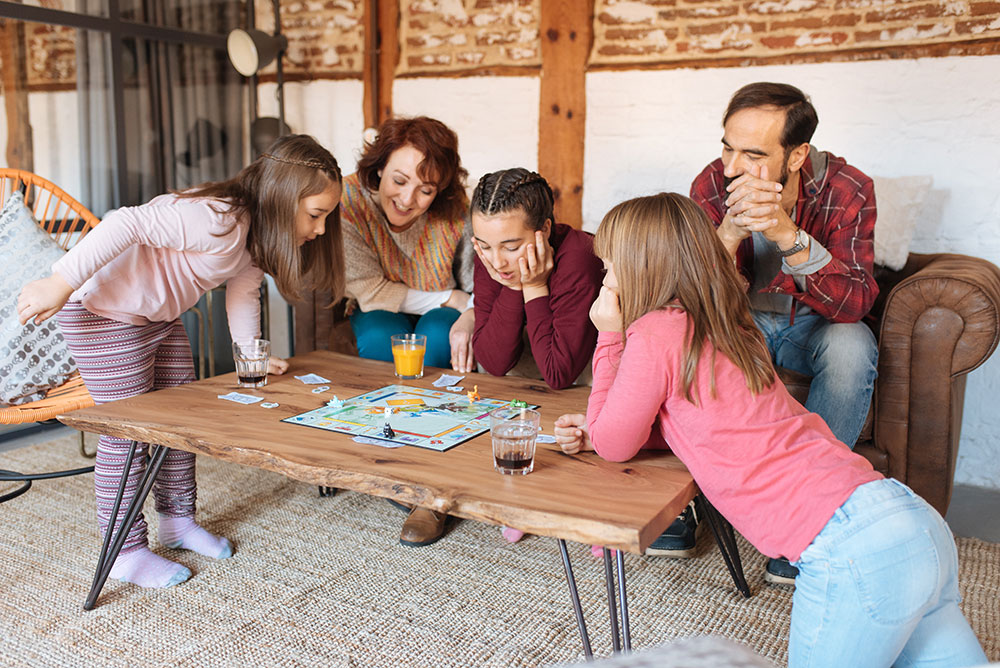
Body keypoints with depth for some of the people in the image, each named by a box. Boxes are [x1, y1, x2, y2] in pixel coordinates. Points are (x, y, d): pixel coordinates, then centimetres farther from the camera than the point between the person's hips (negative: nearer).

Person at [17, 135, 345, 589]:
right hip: (103, 312, -10)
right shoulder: (218, 220, -32)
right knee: (127, 431, -5)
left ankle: (178, 521, 29)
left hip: (159, 318, 10)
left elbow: (242, 292, 7)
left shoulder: (258, 233, 0)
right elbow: (128, 225, -36)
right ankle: (125, 551, 9)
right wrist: (61, 284, -34)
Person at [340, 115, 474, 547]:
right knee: (383, 335, -32)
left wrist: (469, 316, -33)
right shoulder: (348, 200, -21)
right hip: (377, 320, 0)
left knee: (439, 335, -32)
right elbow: (370, 293, -21)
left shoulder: (456, 213, -18)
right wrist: (450, 297, -23)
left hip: (442, 321, 0)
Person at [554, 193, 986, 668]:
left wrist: (610, 336, 7)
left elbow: (614, 447, 4)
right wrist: (596, 428, 15)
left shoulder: (656, 332, -9)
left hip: (852, 549, -9)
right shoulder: (725, 328, 18)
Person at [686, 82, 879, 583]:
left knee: (851, 345, -34)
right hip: (740, 320, 2)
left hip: (812, 325, -1)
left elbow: (854, 303, -30)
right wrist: (729, 232, -41)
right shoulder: (712, 186, -18)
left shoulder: (847, 190, -21)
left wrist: (786, 233, -44)